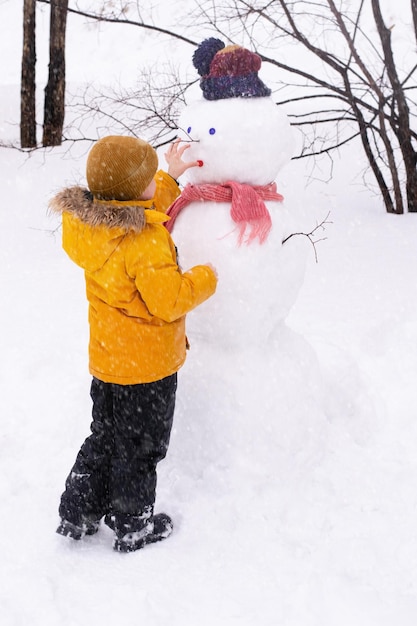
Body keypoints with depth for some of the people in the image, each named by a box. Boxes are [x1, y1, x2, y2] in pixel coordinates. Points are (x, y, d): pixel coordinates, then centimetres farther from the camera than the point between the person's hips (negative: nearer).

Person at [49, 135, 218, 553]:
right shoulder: (147, 241, -28)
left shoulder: (89, 224, -2)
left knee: (105, 437, 24)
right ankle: (133, 528, 27)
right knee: (140, 447, 11)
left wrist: (169, 179, 18)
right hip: (148, 365, -8)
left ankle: (77, 516, 33)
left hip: (107, 359, 8)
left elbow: (139, 211, 17)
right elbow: (168, 300, -26)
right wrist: (205, 278, -10)